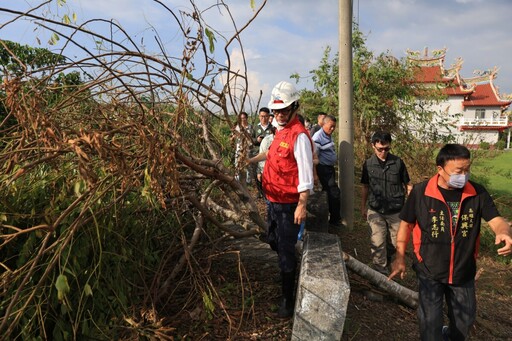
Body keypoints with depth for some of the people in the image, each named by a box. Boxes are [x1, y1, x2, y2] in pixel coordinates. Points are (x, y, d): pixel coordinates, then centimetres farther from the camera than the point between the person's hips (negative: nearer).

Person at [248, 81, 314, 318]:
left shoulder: (299, 135, -18)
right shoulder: (281, 130, 9)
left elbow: (305, 173, -22)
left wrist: (302, 206, -24)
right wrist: (253, 159, 33)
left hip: (289, 204, -9)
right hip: (274, 201, 9)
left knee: (285, 250, 1)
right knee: (273, 240, 23)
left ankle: (287, 300, 17)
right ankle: (292, 266, 50)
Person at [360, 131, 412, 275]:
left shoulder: (398, 162, -4)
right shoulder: (368, 164, -2)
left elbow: (407, 185, 5)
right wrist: (363, 207, 13)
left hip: (396, 211, 1)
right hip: (375, 211, 0)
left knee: (393, 243, 12)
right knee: (378, 244, -6)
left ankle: (386, 263, 39)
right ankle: (381, 274, 7)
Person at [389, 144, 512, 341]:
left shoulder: (477, 193, -11)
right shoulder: (421, 192, -18)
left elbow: (496, 220, -10)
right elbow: (406, 224, -7)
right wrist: (400, 258, -4)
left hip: (464, 271, 4)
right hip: (430, 271, -3)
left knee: (465, 319, 24)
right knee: (430, 322, 8)